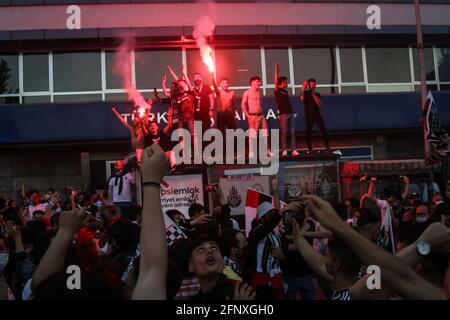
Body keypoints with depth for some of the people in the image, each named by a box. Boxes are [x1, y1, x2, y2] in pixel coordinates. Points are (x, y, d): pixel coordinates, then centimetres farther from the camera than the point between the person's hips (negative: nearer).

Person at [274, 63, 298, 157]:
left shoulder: (285, 91, 20)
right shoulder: (277, 91, 1)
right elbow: (276, 82, -13)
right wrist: (276, 71, -19)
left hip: (291, 113, 7)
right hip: (283, 114, -6)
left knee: (292, 132, 1)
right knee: (284, 132, -7)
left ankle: (294, 150, 0)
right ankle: (284, 151, -6)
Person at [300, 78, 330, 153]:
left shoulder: (317, 94, 14)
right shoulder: (305, 93, 4)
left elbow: (320, 105, 2)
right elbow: (302, 99, -19)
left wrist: (314, 96, -7)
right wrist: (303, 90, -32)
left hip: (317, 115, 3)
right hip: (309, 115, -3)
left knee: (324, 131, -5)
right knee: (308, 132, -2)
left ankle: (327, 147, -1)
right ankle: (310, 149, 5)